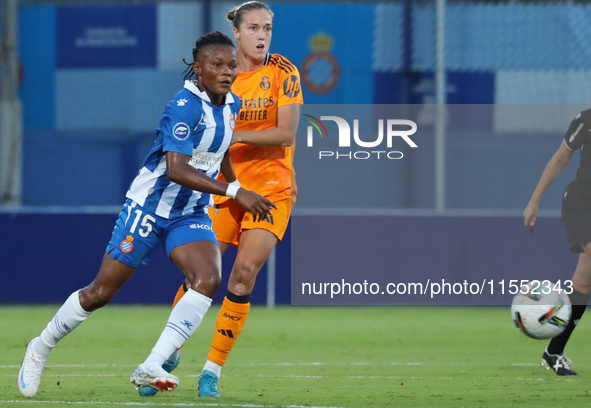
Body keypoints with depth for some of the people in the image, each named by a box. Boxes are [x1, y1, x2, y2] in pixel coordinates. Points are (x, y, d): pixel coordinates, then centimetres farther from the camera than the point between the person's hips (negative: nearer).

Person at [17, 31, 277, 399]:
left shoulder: (232, 105, 4)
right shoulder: (185, 107, -22)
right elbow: (177, 170, -32)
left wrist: (239, 194, 34)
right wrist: (235, 192, -34)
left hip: (192, 215, 6)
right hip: (148, 207, -6)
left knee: (208, 278, -23)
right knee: (101, 292, 0)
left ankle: (151, 368, -25)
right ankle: (41, 349, 26)